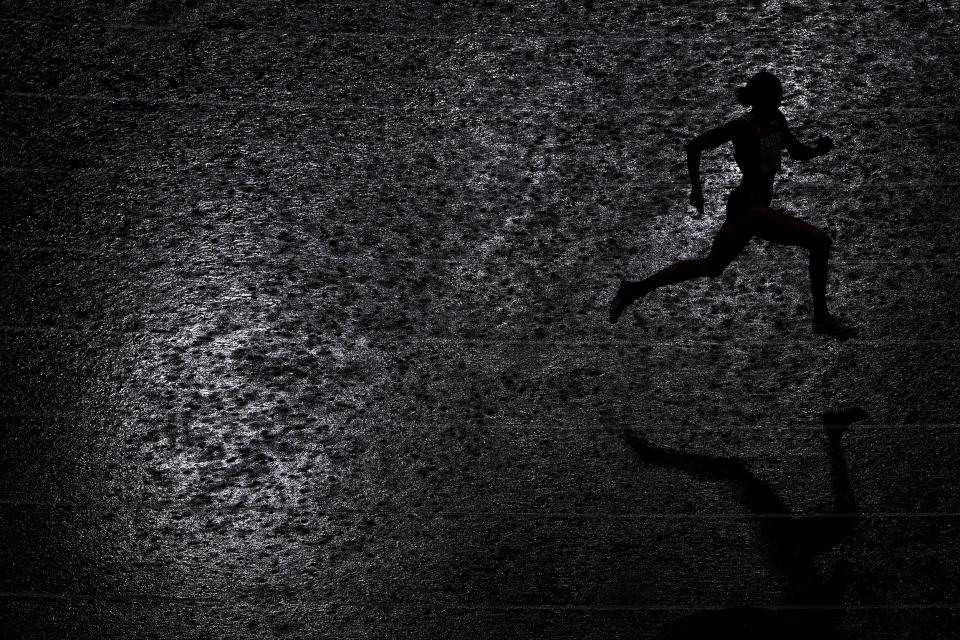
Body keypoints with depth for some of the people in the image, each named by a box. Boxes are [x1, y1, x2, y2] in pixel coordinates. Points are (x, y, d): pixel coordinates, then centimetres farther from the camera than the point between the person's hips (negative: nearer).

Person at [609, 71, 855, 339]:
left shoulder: (777, 121, 4)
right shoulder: (743, 127, -18)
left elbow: (798, 153, 17)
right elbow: (694, 145, -13)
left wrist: (819, 149, -6)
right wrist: (696, 188, -19)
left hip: (754, 206, 10)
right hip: (749, 208, -10)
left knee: (710, 267, 21)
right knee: (820, 241, -17)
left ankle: (635, 289, 30)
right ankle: (821, 317, -10)